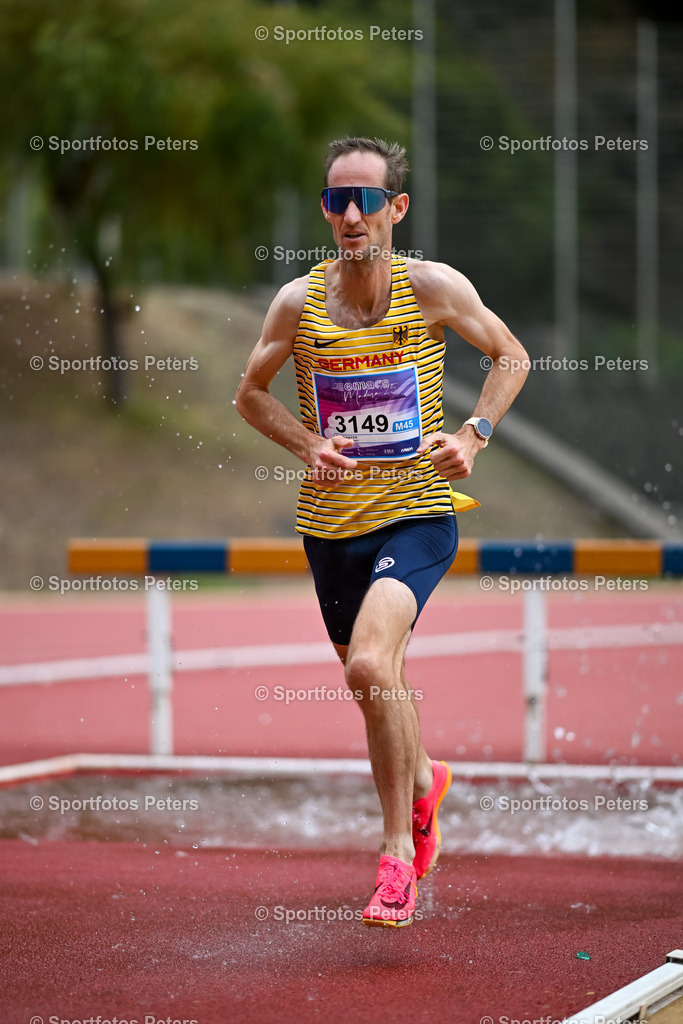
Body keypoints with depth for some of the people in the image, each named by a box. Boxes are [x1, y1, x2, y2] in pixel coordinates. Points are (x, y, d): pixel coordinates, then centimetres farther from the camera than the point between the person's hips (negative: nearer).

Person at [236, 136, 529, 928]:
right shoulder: (298, 303, -4)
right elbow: (251, 393, 11)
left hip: (417, 513, -3)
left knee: (371, 665, -25)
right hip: (330, 524, 4)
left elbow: (510, 357, 7)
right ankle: (422, 781, 50)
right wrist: (307, 444, -7)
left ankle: (398, 849, -8)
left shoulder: (433, 288, -8)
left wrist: (473, 435, -7)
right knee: (376, 690, 16)